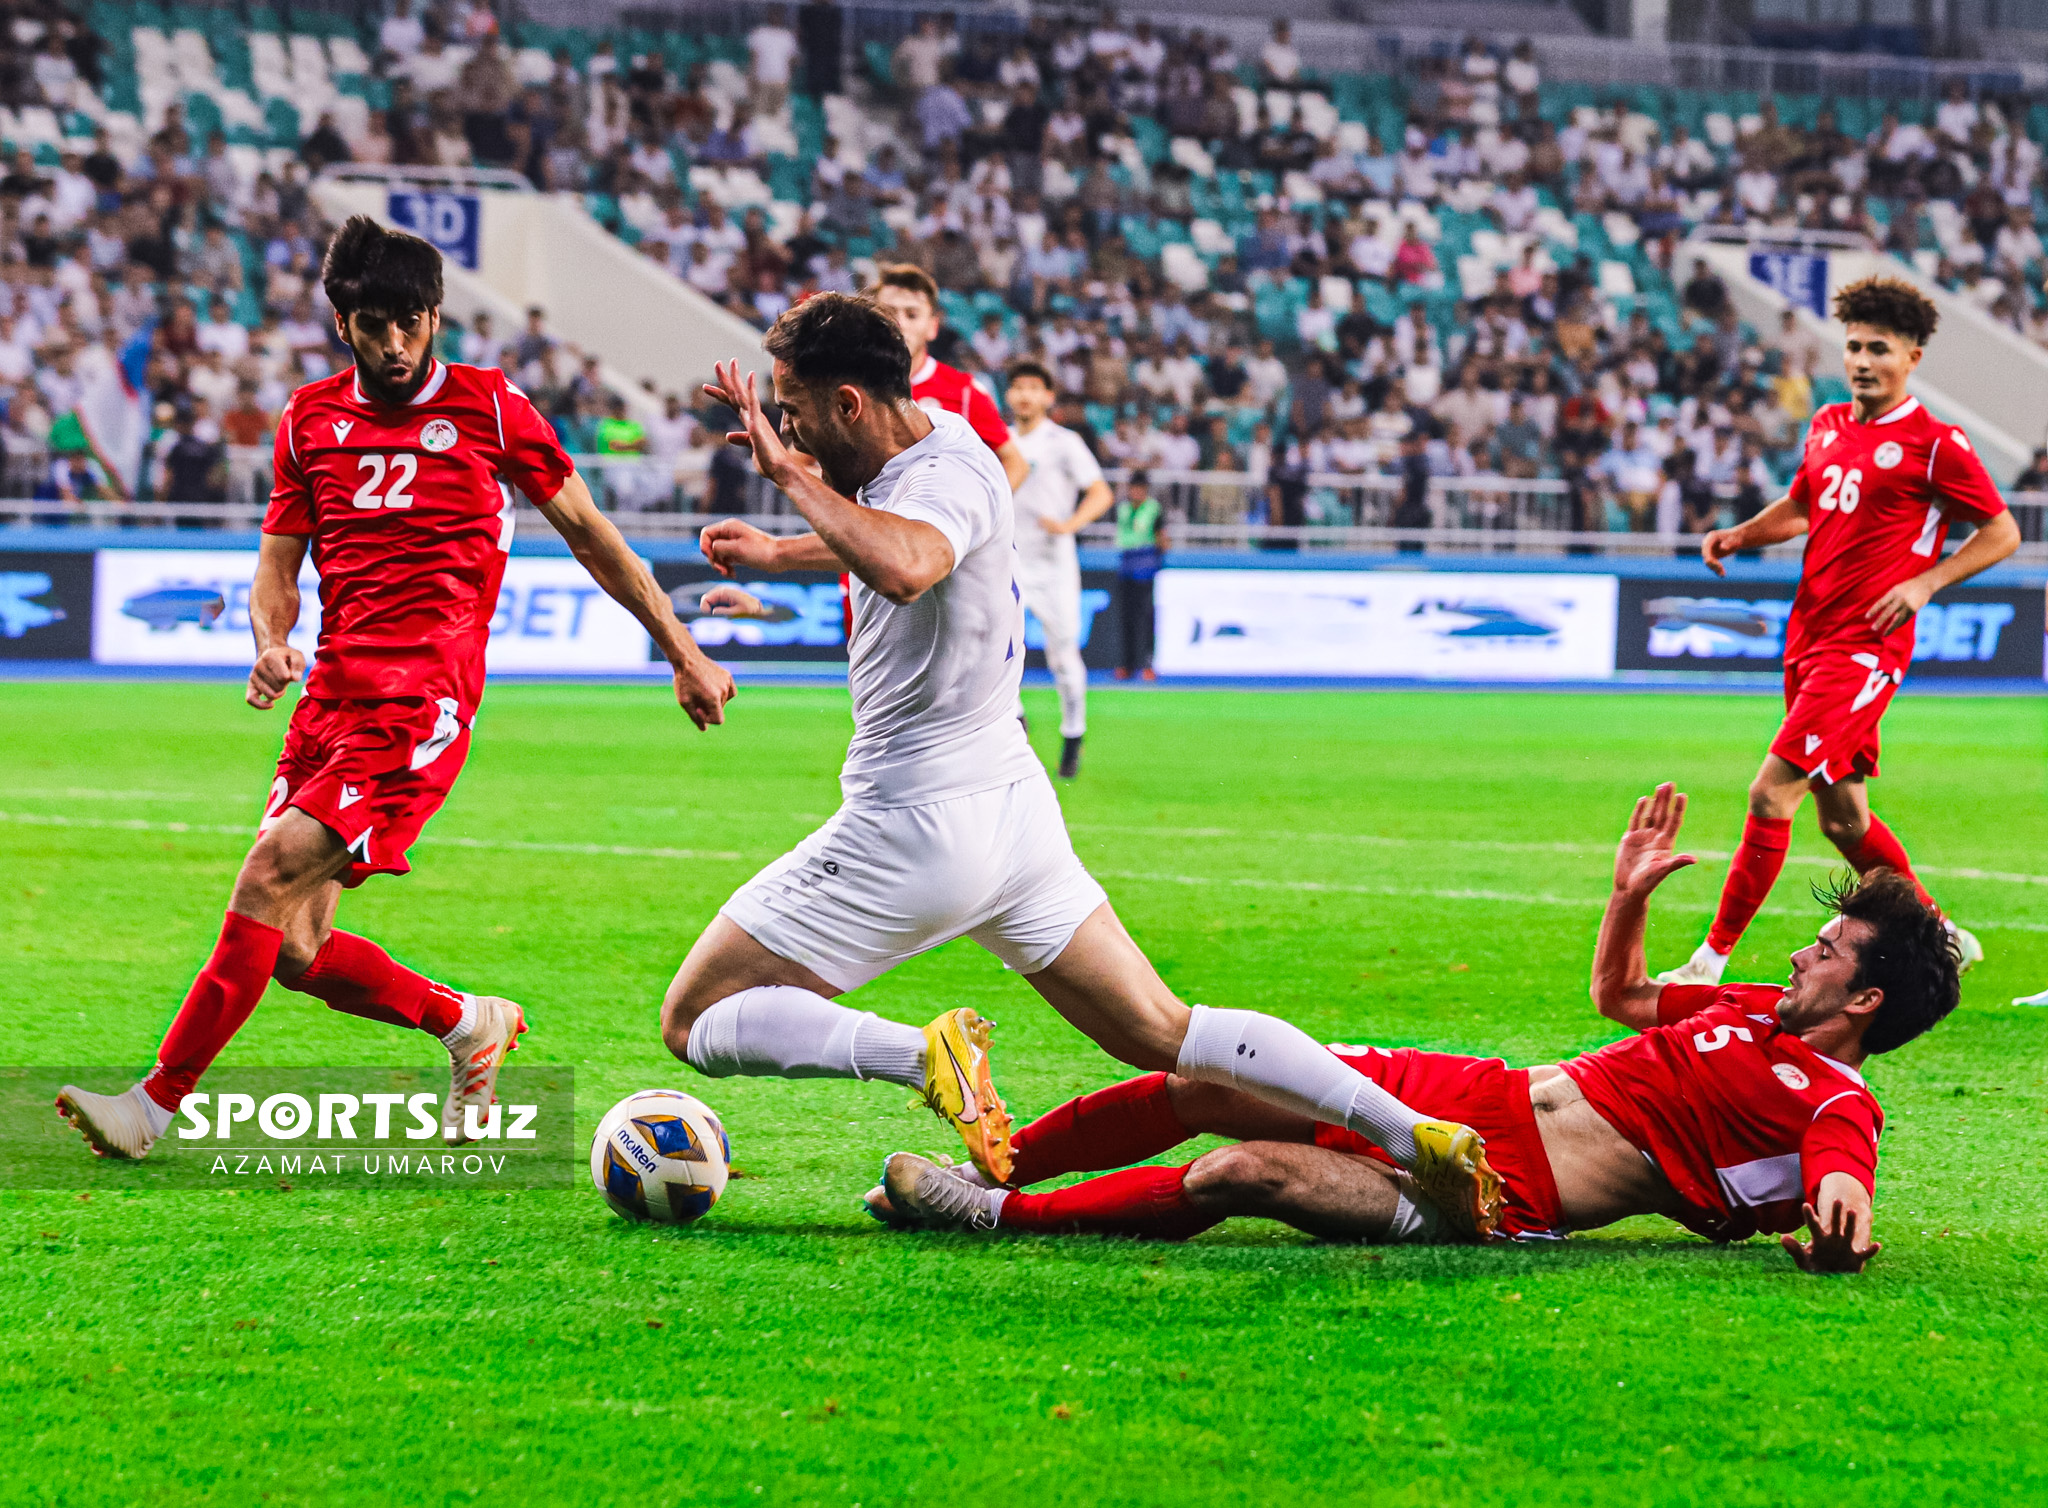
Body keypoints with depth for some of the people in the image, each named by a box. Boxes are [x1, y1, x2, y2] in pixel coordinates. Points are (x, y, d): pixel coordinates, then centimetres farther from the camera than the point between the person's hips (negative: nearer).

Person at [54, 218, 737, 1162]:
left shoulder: (487, 407, 4)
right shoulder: (310, 418, 14)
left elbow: (587, 532, 12)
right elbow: (278, 566, 16)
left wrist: (683, 653, 15)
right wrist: (271, 645, -8)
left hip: (422, 702, -6)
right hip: (332, 694, 6)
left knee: (273, 874, -20)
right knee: (295, 949, -1)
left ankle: (155, 1106, -19)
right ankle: (470, 1025, 25)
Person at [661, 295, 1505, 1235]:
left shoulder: (947, 475, -19)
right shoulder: (937, 437, 9)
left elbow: (902, 565, -44)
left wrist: (789, 472, -33)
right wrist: (774, 555, 38)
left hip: (916, 828, -10)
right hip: (1013, 805, 10)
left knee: (695, 1022, 0)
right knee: (1165, 1035, 11)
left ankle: (923, 1056, -22)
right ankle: (1415, 1134, -1)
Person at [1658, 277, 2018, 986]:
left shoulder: (1935, 444, -8)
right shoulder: (1828, 425, 12)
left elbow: (2002, 532, -2)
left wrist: (1925, 583, -14)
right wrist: (1741, 535, 8)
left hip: (1864, 647, -8)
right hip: (1809, 637, 8)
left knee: (1770, 795, -14)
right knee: (1843, 820, 14)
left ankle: (1714, 957, -9)